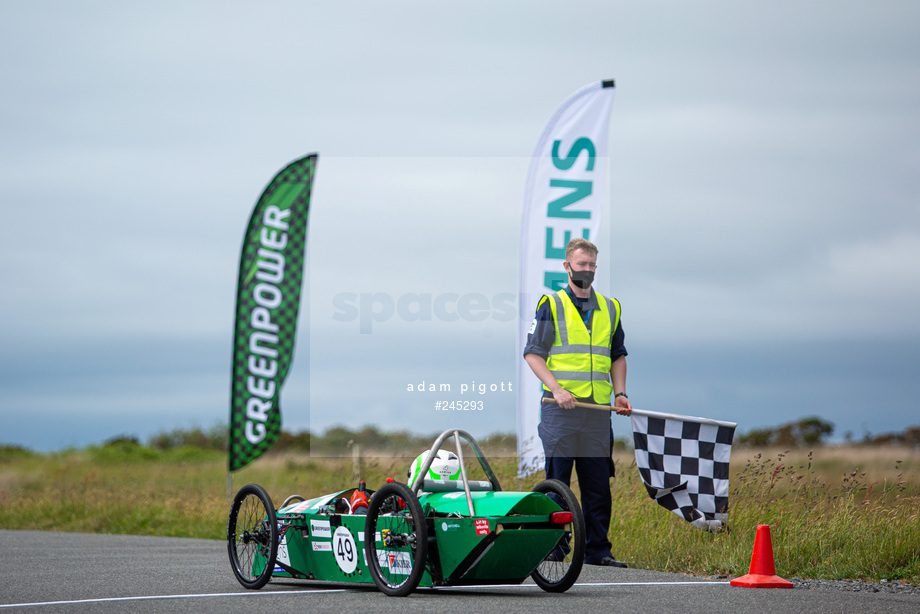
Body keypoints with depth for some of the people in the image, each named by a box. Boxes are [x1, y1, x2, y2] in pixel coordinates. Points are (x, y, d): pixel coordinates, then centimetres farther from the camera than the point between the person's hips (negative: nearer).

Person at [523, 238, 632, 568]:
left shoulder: (610, 308, 16)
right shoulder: (551, 305, 2)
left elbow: (618, 356, 24)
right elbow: (533, 353, -1)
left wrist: (620, 393, 9)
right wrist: (556, 388, -14)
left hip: (598, 408, 4)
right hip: (561, 406, -4)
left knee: (598, 484, 4)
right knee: (557, 481, -2)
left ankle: (598, 550, 9)